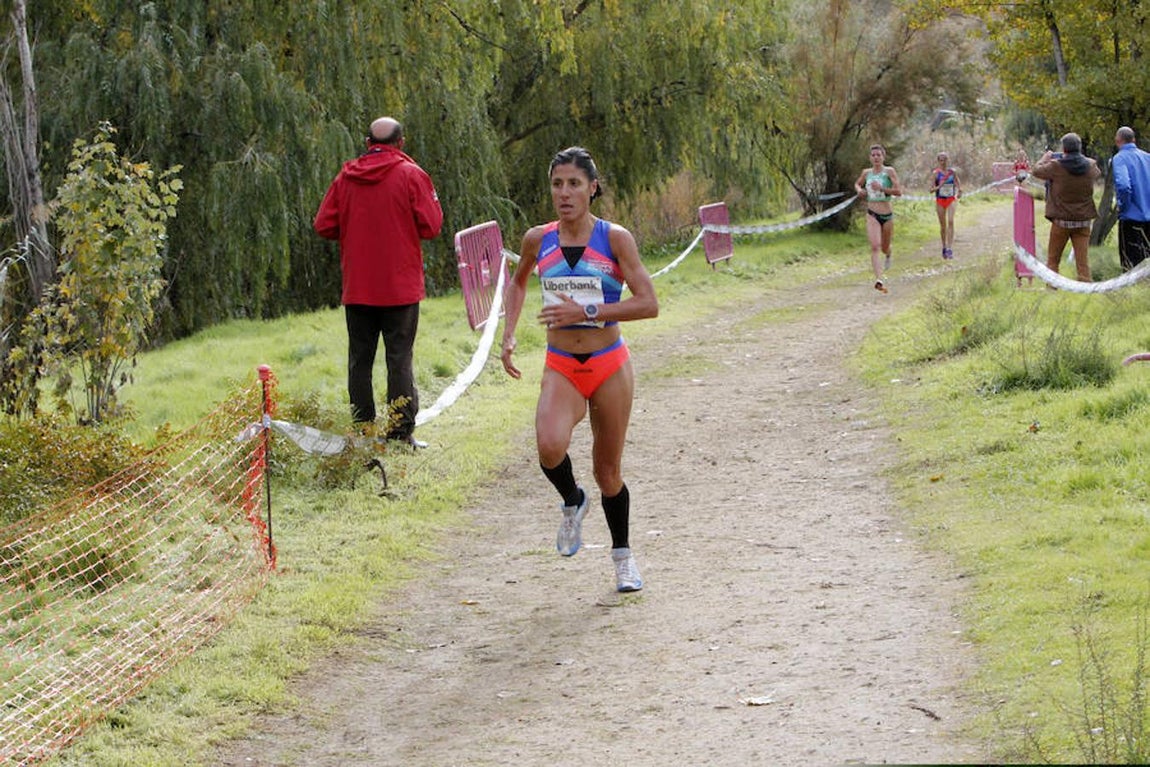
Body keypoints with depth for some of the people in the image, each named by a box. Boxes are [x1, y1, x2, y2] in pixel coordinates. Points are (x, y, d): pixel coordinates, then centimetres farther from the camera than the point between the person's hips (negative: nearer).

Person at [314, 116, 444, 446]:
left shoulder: (346, 177, 3)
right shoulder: (411, 175, -5)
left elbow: (324, 226, 3)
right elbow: (431, 227, -8)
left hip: (357, 287, 3)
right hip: (400, 286, -2)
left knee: (360, 359, 9)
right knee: (399, 358, -1)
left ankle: (362, 431, 8)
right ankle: (401, 432, -5)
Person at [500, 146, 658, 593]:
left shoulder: (614, 239, -7)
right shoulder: (538, 240, 1)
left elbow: (648, 304, -13)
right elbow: (517, 282, 23)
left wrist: (587, 312, -21)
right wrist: (508, 334, 11)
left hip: (609, 366, -1)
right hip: (560, 367, 1)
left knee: (607, 469, 8)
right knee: (550, 446, -27)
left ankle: (622, 555, 32)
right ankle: (572, 503, 6)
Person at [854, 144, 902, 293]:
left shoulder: (889, 171, -6)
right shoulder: (866, 173, 4)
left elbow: (898, 191, -13)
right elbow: (857, 184, 24)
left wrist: (881, 188, -24)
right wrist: (859, 190, 1)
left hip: (887, 215, -1)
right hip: (872, 214, 1)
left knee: (884, 247, 17)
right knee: (875, 247, -18)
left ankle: (888, 256, 57)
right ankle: (879, 280, -27)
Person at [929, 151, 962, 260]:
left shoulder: (953, 172, 3)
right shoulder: (935, 173, -3)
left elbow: (958, 183, 18)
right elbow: (931, 190, -5)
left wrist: (959, 191, -3)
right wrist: (939, 186, -23)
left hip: (951, 199, 0)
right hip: (940, 200, 0)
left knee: (951, 222, -16)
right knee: (943, 225, 7)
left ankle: (950, 248, -21)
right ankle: (944, 247, 25)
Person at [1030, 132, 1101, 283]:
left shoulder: (1056, 166, -15)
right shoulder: (1090, 166, -4)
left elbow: (1036, 171, 2)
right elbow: (1098, 173, 20)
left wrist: (1046, 157, 19)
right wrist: (1079, 156, 26)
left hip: (1061, 220, -2)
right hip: (1084, 220, 2)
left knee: (1053, 259, 12)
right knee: (1083, 260, 4)